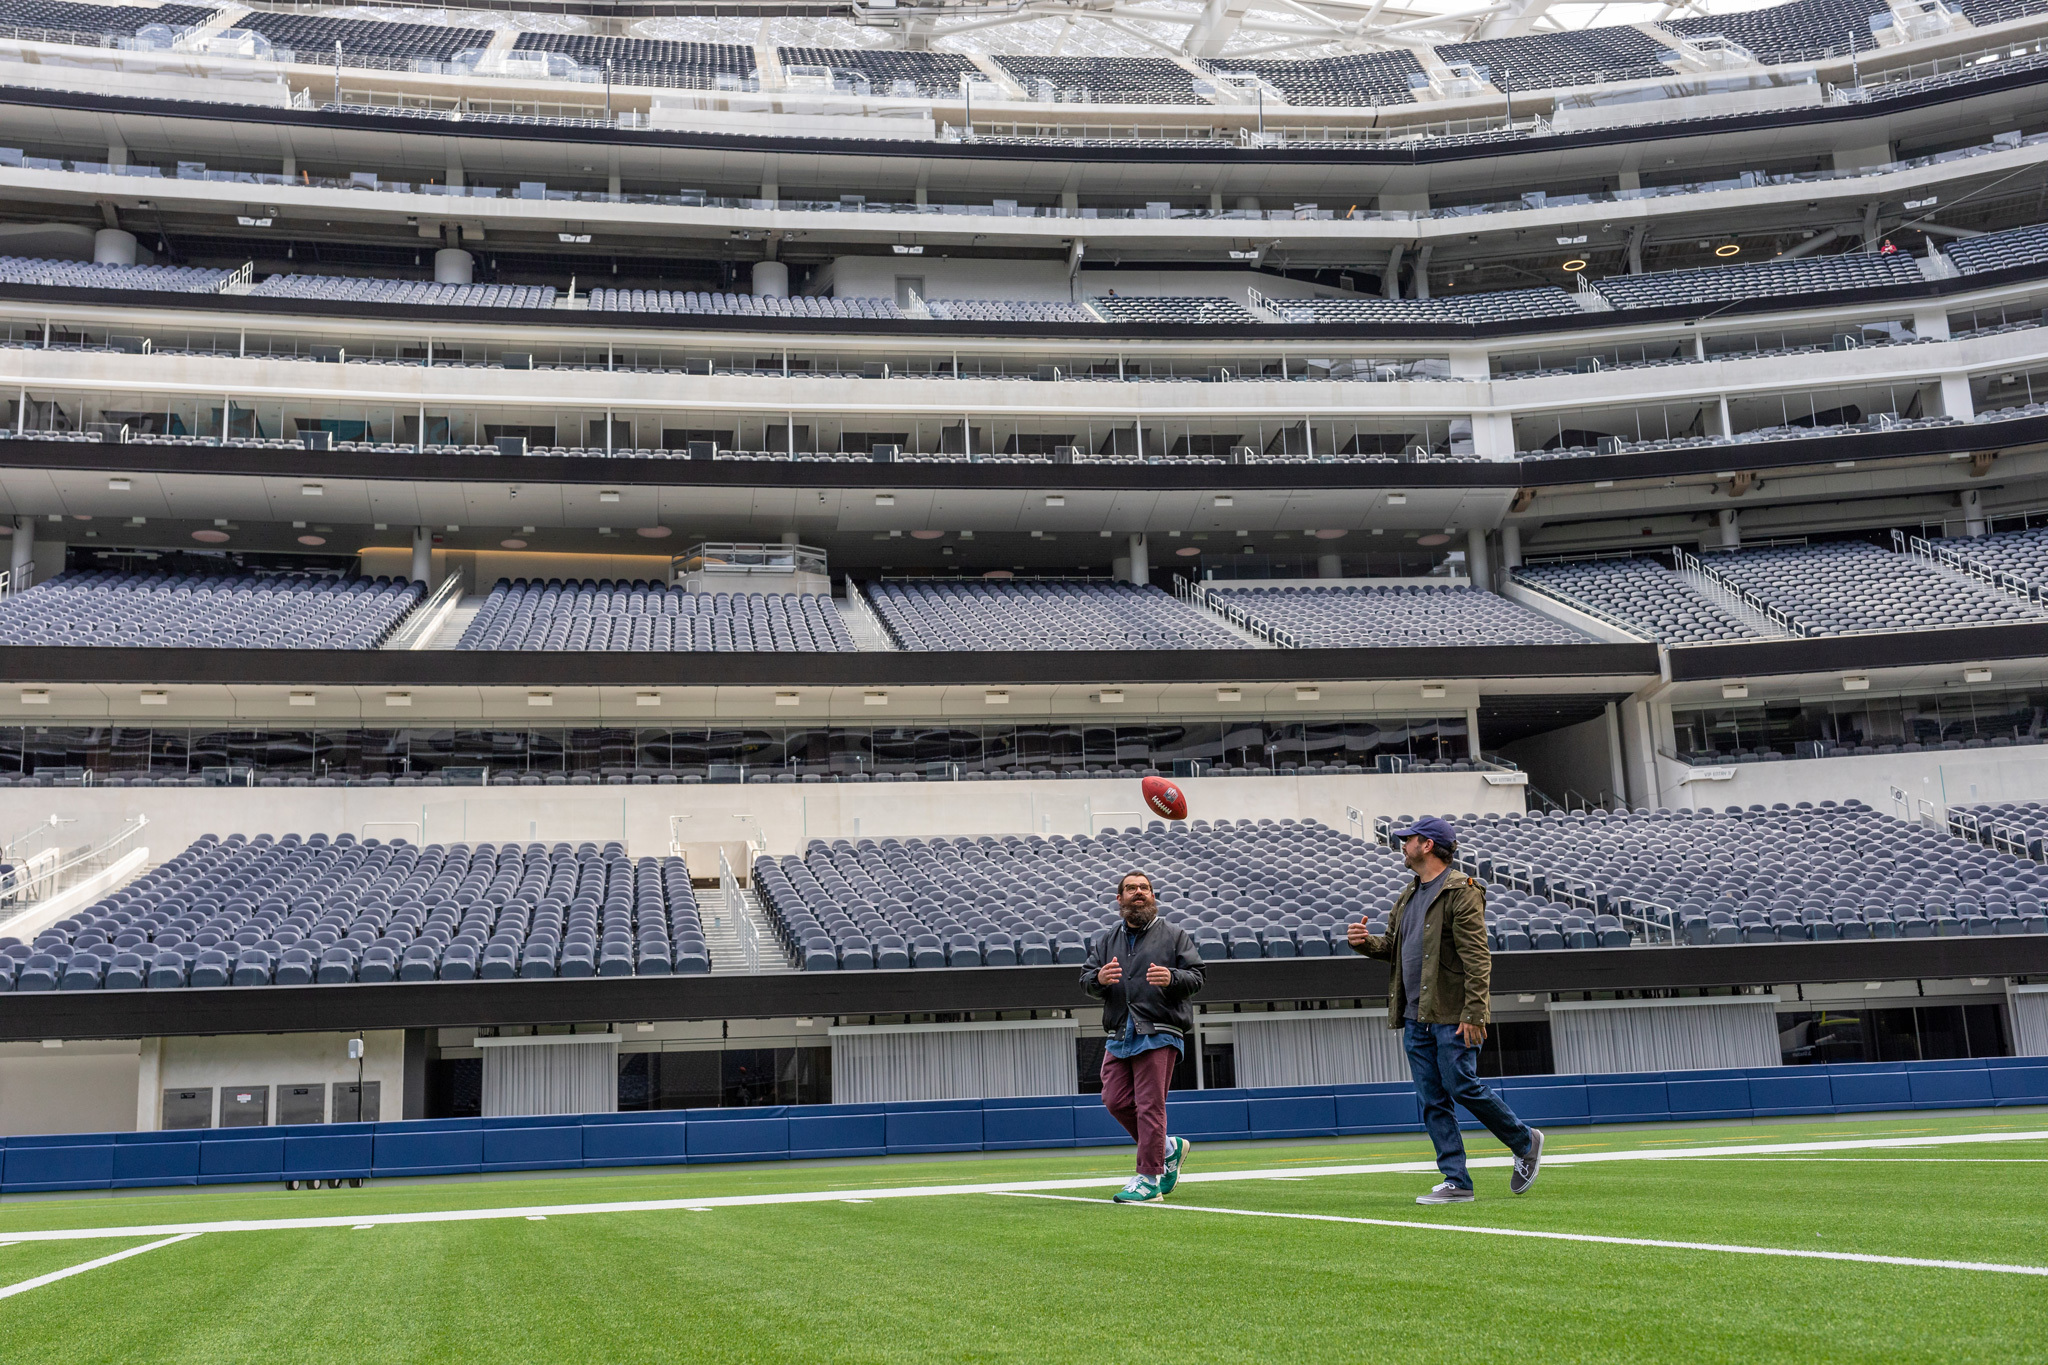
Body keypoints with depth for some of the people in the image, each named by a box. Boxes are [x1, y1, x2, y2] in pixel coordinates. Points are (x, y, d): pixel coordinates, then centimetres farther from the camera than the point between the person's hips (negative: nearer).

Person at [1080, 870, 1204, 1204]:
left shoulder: (1174, 935, 8)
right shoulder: (1104, 940, 17)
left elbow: (1196, 976, 2)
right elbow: (1085, 979, 11)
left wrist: (1172, 978, -19)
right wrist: (1099, 978, -13)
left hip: (1159, 1032, -5)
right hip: (1118, 1034, 5)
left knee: (1149, 1104, -9)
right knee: (1115, 1101, 1)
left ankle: (1149, 1179, -3)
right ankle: (1167, 1148, 22)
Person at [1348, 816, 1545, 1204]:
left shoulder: (1461, 892, -10)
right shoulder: (1410, 895, 18)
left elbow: (1477, 957, -16)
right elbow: (1393, 945, 25)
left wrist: (1473, 1012, -23)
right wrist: (1367, 942, 3)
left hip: (1452, 1016, -8)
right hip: (1416, 1016, 8)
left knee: (1462, 1088, -7)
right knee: (1433, 1101, 5)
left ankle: (1525, 1142, 17)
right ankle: (1456, 1183, 9)